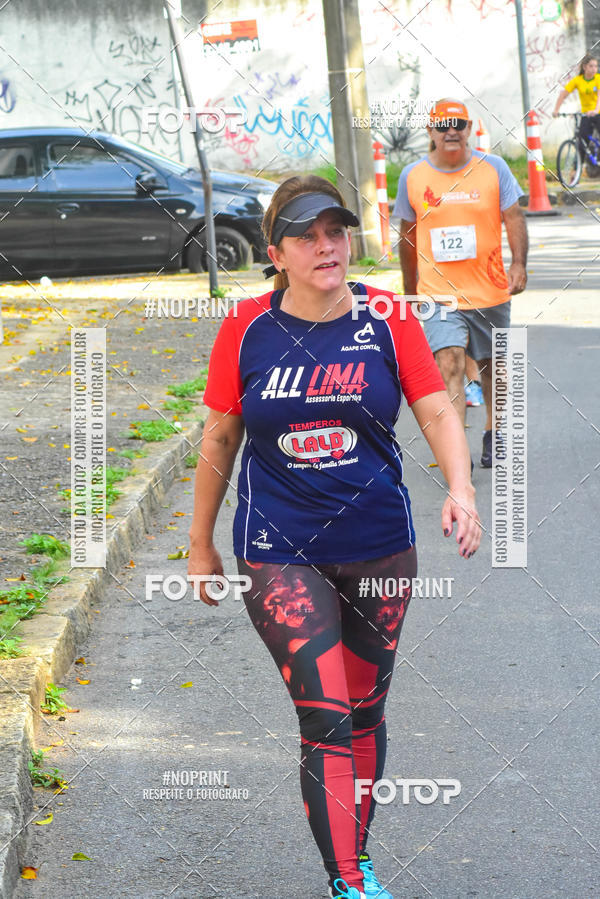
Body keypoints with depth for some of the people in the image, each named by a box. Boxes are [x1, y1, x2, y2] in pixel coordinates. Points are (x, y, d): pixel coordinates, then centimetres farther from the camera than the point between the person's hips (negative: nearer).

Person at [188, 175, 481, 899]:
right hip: (279, 552, -2)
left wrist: (460, 489, -21)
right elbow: (219, 440, 4)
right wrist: (201, 545, 10)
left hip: (379, 547, 2)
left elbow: (437, 412, -2)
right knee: (325, 717, -11)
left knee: (365, 711, 14)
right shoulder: (247, 329, -5)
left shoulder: (386, 319, -3)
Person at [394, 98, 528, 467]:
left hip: (490, 291, 1)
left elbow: (514, 218, -2)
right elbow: (408, 235, 12)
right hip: (439, 294, -1)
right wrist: (409, 289, 16)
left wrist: (519, 263, -17)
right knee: (450, 364, -16)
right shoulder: (412, 176, 2)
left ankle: (494, 433, 38)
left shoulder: (493, 167, -1)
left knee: (492, 364, 15)